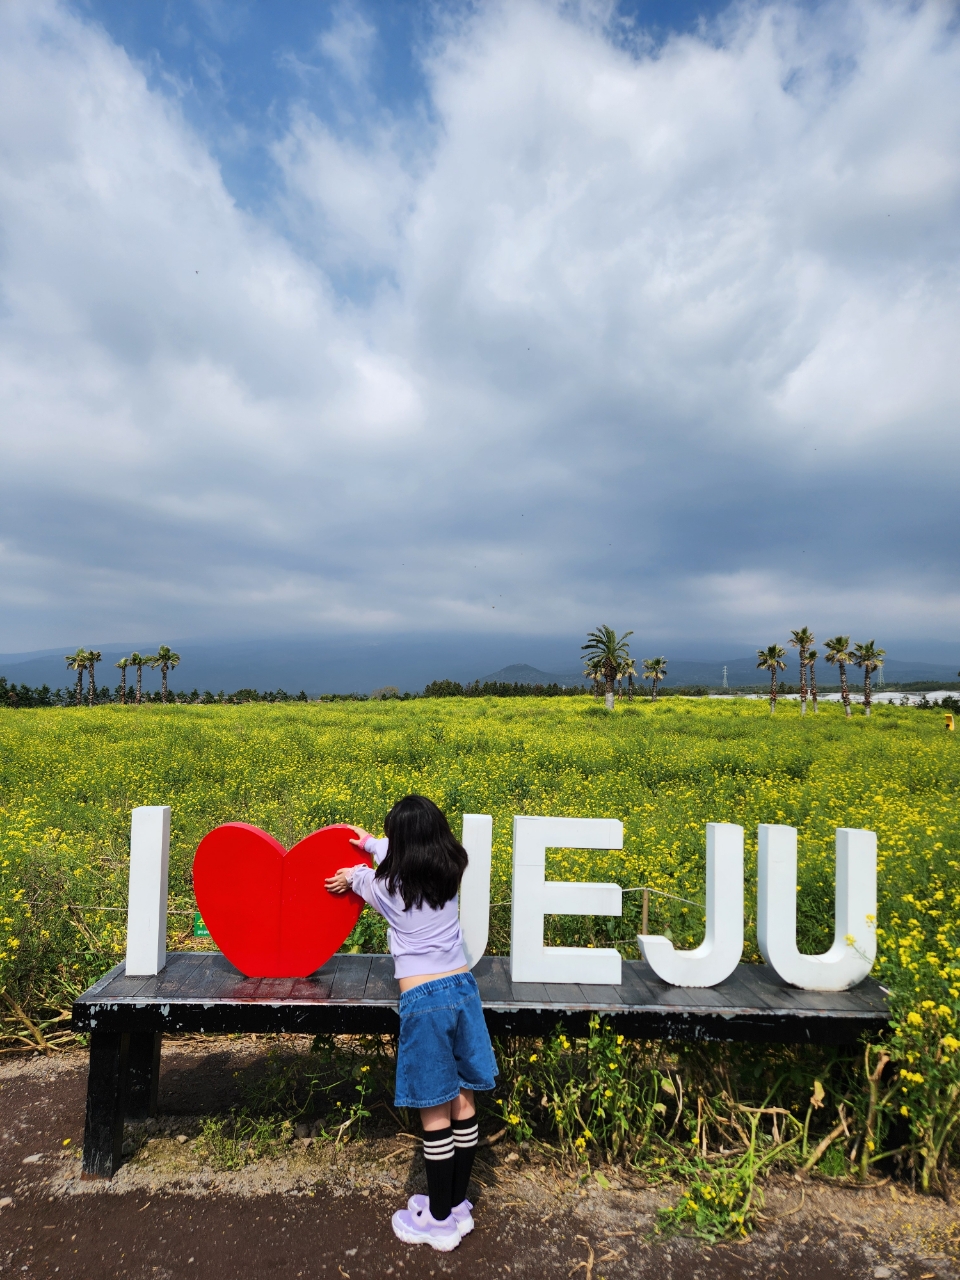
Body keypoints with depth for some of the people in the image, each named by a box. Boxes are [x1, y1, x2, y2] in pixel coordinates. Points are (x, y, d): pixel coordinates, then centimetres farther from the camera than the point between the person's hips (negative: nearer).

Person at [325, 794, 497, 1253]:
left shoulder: (391, 888, -11)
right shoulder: (450, 874, 2)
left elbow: (367, 878, 14)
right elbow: (409, 860, 24)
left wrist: (350, 875, 37)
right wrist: (372, 843, 38)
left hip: (423, 1000, -6)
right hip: (463, 988, 6)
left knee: (435, 1112, 7)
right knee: (463, 1103, 15)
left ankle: (439, 1221, 22)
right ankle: (457, 1205, 32)